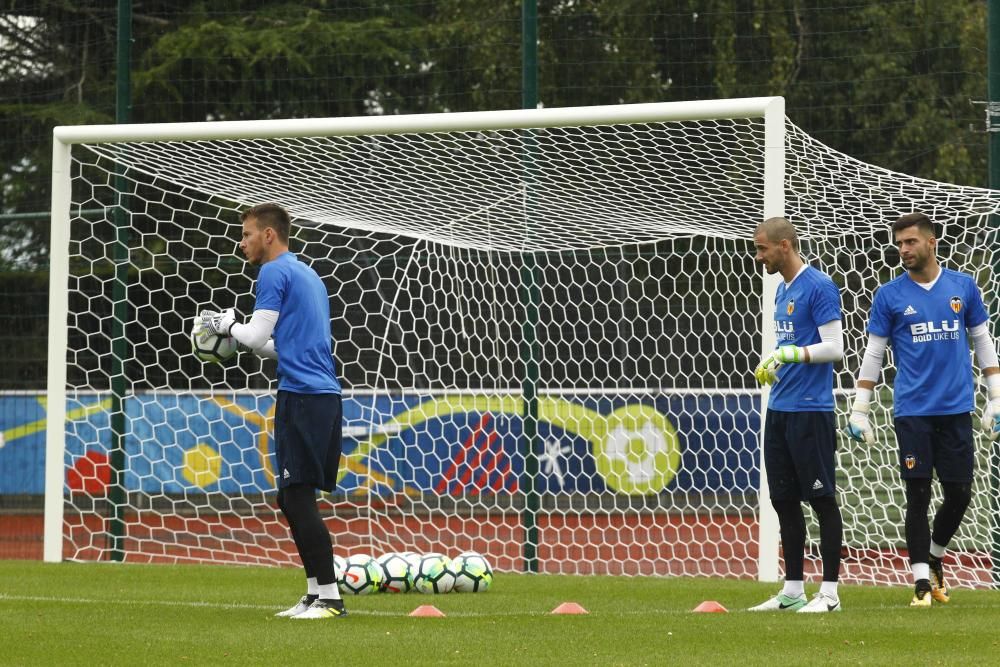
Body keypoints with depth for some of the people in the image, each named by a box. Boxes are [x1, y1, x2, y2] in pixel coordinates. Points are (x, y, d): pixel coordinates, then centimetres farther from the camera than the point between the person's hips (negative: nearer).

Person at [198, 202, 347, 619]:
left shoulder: (275, 273, -5)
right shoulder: (307, 275, 24)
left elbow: (258, 336, -10)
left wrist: (228, 326, 8)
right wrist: (232, 333, 23)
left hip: (301, 395, -10)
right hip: (325, 395, 10)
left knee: (297, 497, -10)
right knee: (293, 499, 13)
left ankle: (329, 597, -14)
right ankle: (315, 594, 12)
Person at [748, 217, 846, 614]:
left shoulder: (819, 287, -11)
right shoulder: (783, 290, 17)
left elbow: (834, 347, -15)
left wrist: (790, 354, -22)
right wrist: (772, 366, 12)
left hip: (810, 412, -9)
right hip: (779, 410, 9)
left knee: (821, 499, -4)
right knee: (783, 500, 10)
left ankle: (829, 592, 0)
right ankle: (792, 591, 16)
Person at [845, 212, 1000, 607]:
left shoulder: (963, 288, 6)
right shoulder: (889, 296, 2)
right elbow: (873, 355, 5)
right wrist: (859, 411, 2)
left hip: (956, 410, 2)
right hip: (912, 411, -2)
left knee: (959, 494, 4)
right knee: (918, 495, -4)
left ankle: (935, 556, 29)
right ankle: (922, 579, 3)